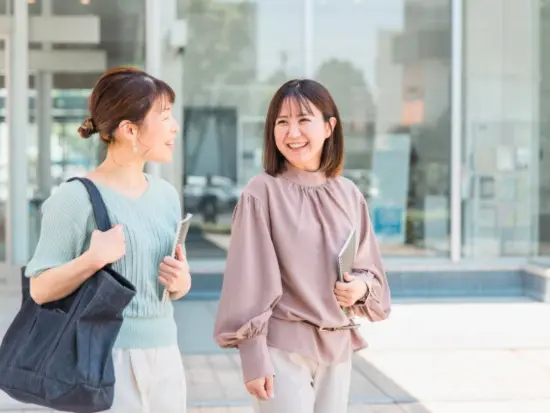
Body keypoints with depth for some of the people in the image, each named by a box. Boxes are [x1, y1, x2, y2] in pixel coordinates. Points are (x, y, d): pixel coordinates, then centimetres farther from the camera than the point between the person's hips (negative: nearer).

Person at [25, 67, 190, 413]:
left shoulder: (166, 195, 8)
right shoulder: (77, 198, -12)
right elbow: (40, 290, -12)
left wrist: (181, 281, -3)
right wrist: (94, 259, -24)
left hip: (165, 357, 6)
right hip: (106, 358, -6)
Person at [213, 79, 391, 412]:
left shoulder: (349, 195, 4)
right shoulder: (262, 193, -10)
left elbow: (371, 269, 14)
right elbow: (249, 278, -11)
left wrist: (362, 287, -9)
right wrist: (253, 359, -13)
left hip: (338, 347, 5)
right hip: (283, 346, -5)